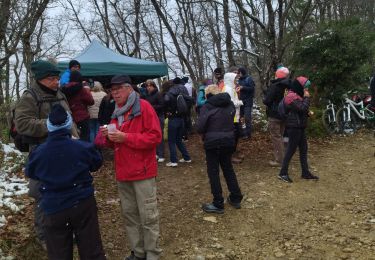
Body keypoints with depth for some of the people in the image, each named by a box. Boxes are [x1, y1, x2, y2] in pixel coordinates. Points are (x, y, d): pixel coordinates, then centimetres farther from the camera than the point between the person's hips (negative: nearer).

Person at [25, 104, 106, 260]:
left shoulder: (38, 153, -8)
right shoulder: (82, 147, -11)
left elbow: (30, 173, 11)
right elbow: (96, 163, 7)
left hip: (54, 209, 1)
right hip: (83, 204, 0)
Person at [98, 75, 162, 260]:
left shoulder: (143, 107, -8)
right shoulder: (117, 112, 15)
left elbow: (155, 136, -16)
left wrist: (125, 137, -20)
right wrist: (109, 137, 0)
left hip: (142, 171, -7)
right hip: (123, 172, 7)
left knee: (148, 216, 0)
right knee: (129, 214, 13)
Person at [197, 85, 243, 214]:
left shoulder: (207, 106, -12)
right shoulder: (230, 104, 5)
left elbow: (200, 127, -15)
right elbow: (231, 121, 13)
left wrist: (207, 132, 3)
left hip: (213, 142, -5)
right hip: (228, 141, 6)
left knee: (213, 172, 4)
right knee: (228, 169, 19)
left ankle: (218, 204, 9)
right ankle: (236, 198, 26)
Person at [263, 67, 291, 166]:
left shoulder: (275, 86, -19)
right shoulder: (288, 86, 5)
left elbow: (267, 101, -20)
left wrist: (264, 100, 1)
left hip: (274, 115, -8)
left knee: (276, 137, -2)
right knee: (280, 136, 18)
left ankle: (278, 160, 1)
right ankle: (281, 157, 26)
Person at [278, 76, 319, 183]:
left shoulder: (296, 95, 16)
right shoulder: (292, 96, -17)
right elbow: (303, 108, -26)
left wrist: (308, 112, -1)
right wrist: (307, 97, -13)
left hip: (299, 126, 10)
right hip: (294, 127, -10)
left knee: (303, 149, 12)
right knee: (291, 149, -5)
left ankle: (305, 172, 19)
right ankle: (283, 173, 4)